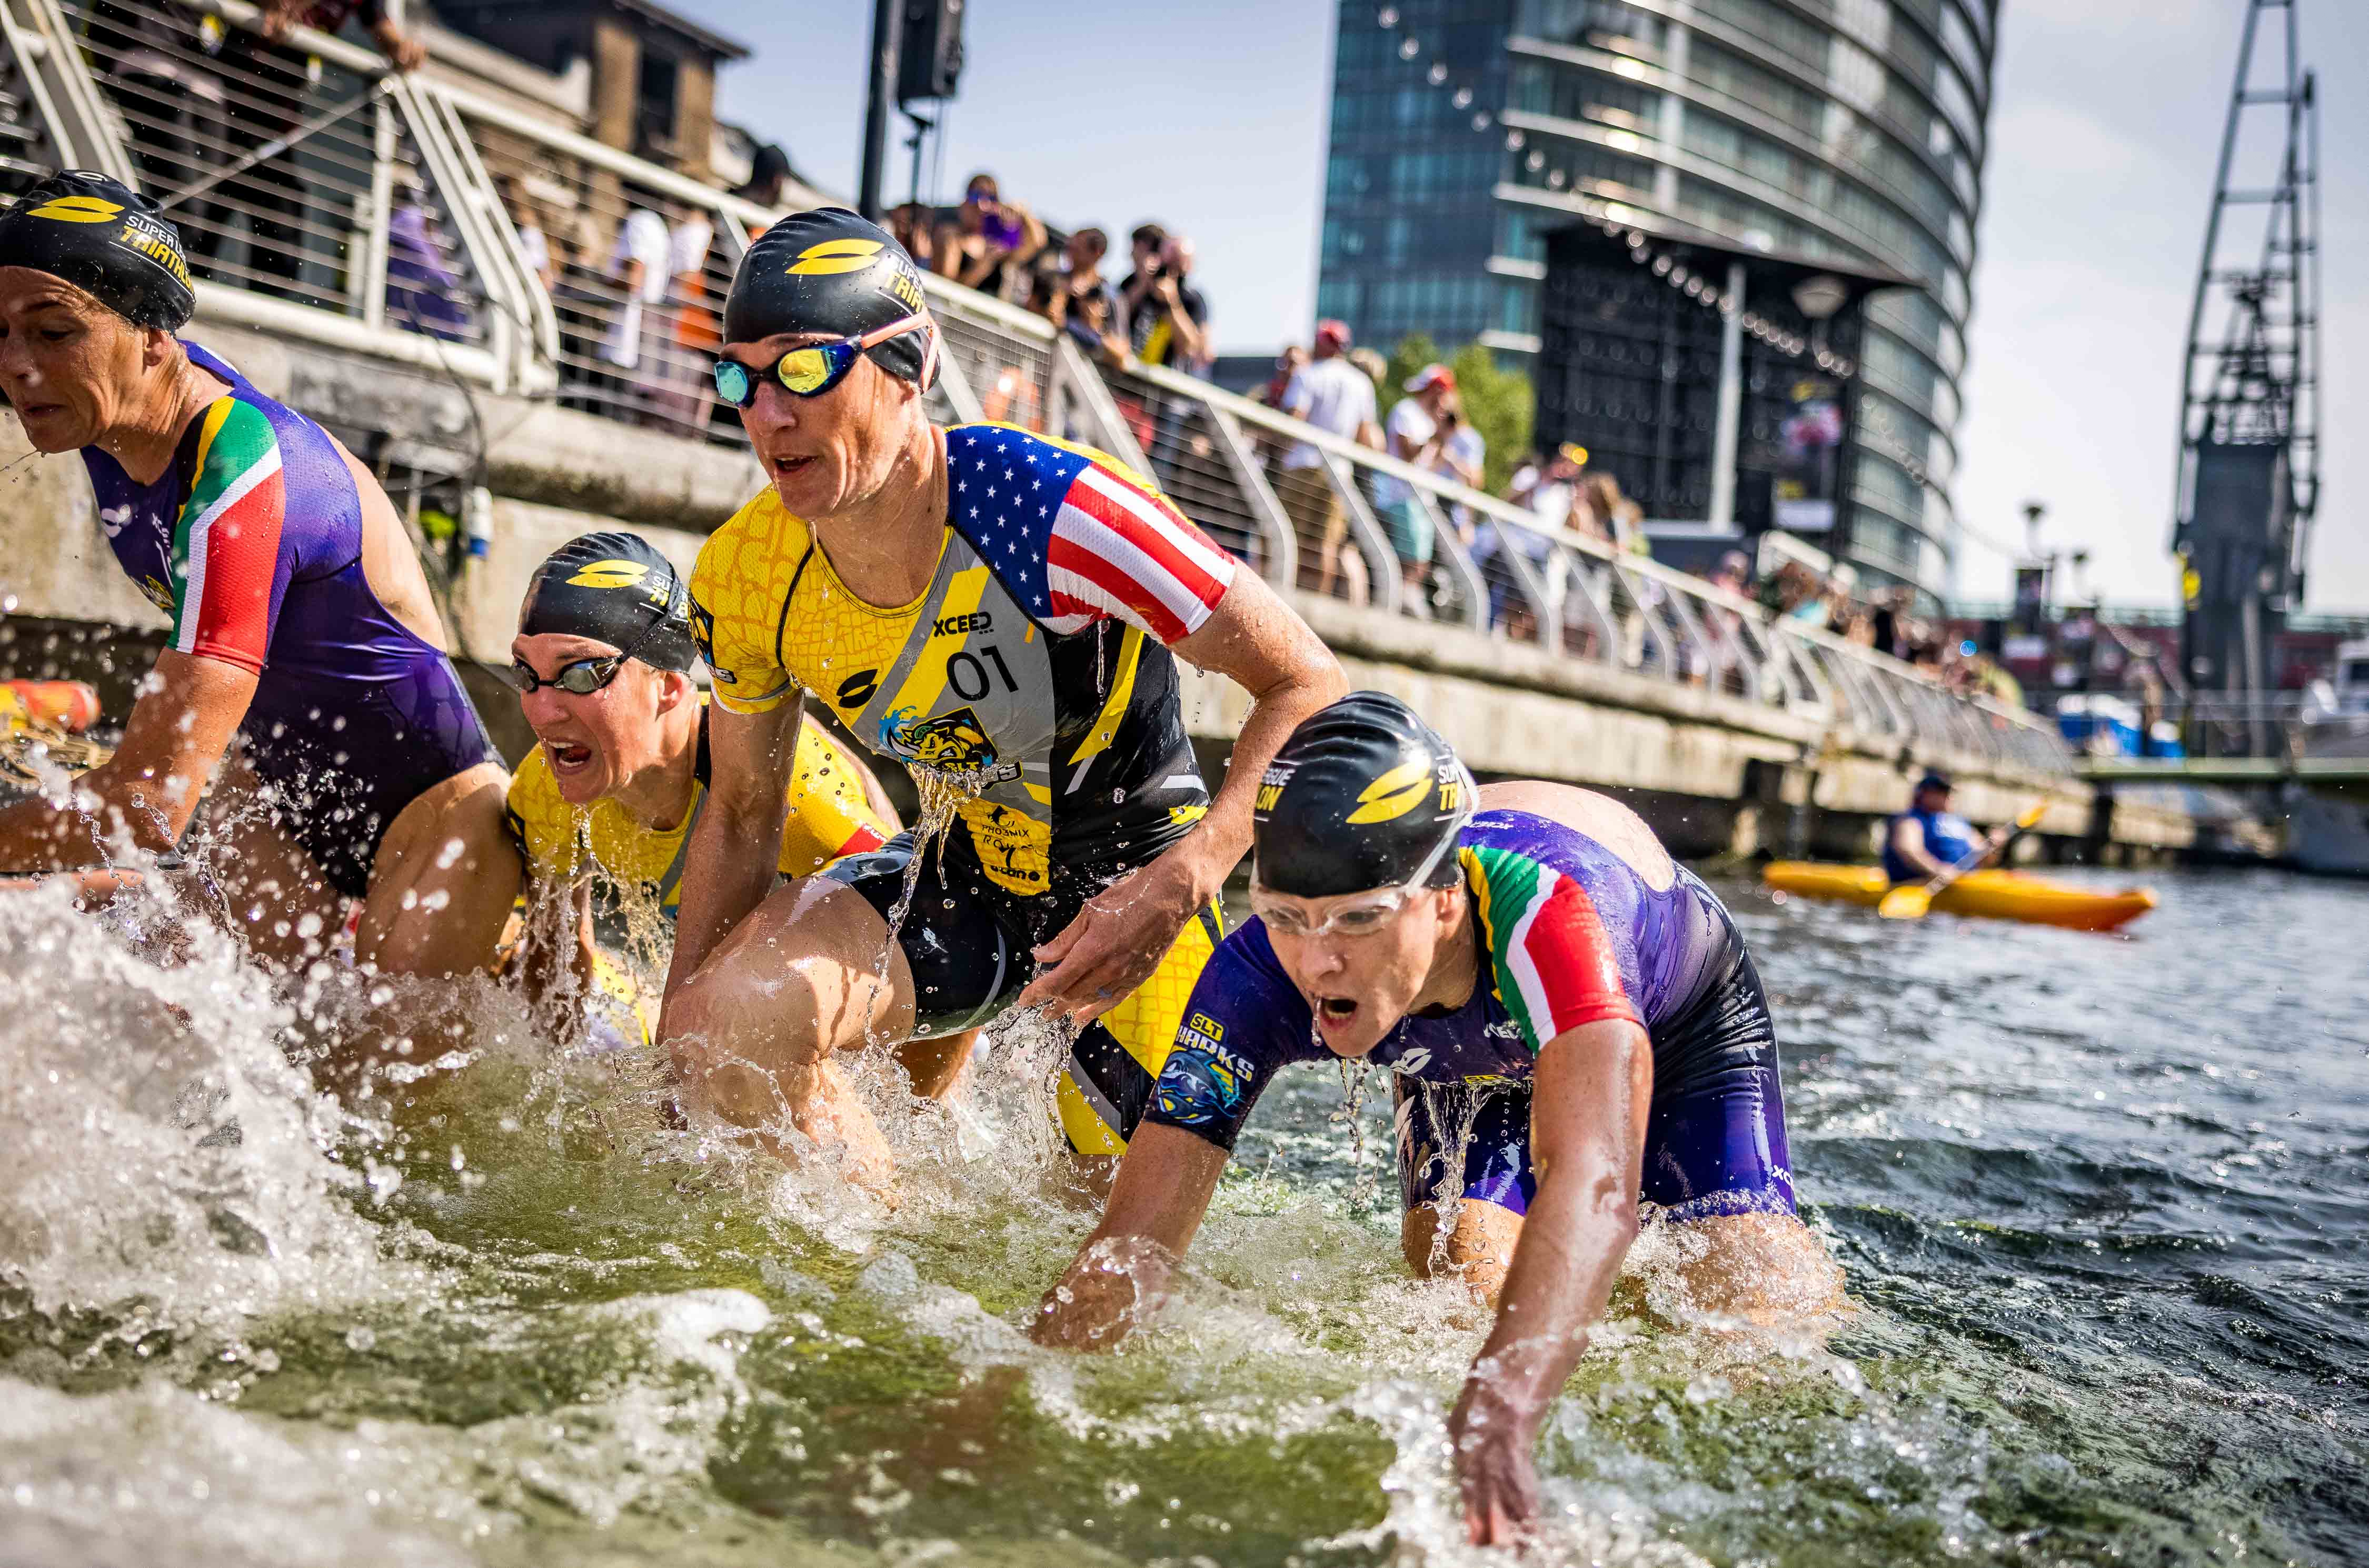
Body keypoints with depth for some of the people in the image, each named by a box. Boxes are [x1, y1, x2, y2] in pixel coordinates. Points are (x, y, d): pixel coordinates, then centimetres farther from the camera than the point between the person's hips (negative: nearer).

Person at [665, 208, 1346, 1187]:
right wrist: (676, 1041, -5)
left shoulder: (1048, 509, -31)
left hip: (1138, 879, -3)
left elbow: (1308, 686, -25)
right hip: (969, 875, 4)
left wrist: (1178, 886, -39)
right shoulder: (742, 581, -13)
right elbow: (740, 816, 3)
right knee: (734, 1015, -21)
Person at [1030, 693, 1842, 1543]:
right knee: (1460, 1282, -12)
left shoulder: (1545, 905, -49)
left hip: (1676, 1015, -3)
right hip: (1461, 1056, 3)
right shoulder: (1257, 975, -37)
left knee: (1755, 1300, -13)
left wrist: (1496, 1415, -77)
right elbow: (1130, 1247, -38)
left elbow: (1595, 1181, -63)